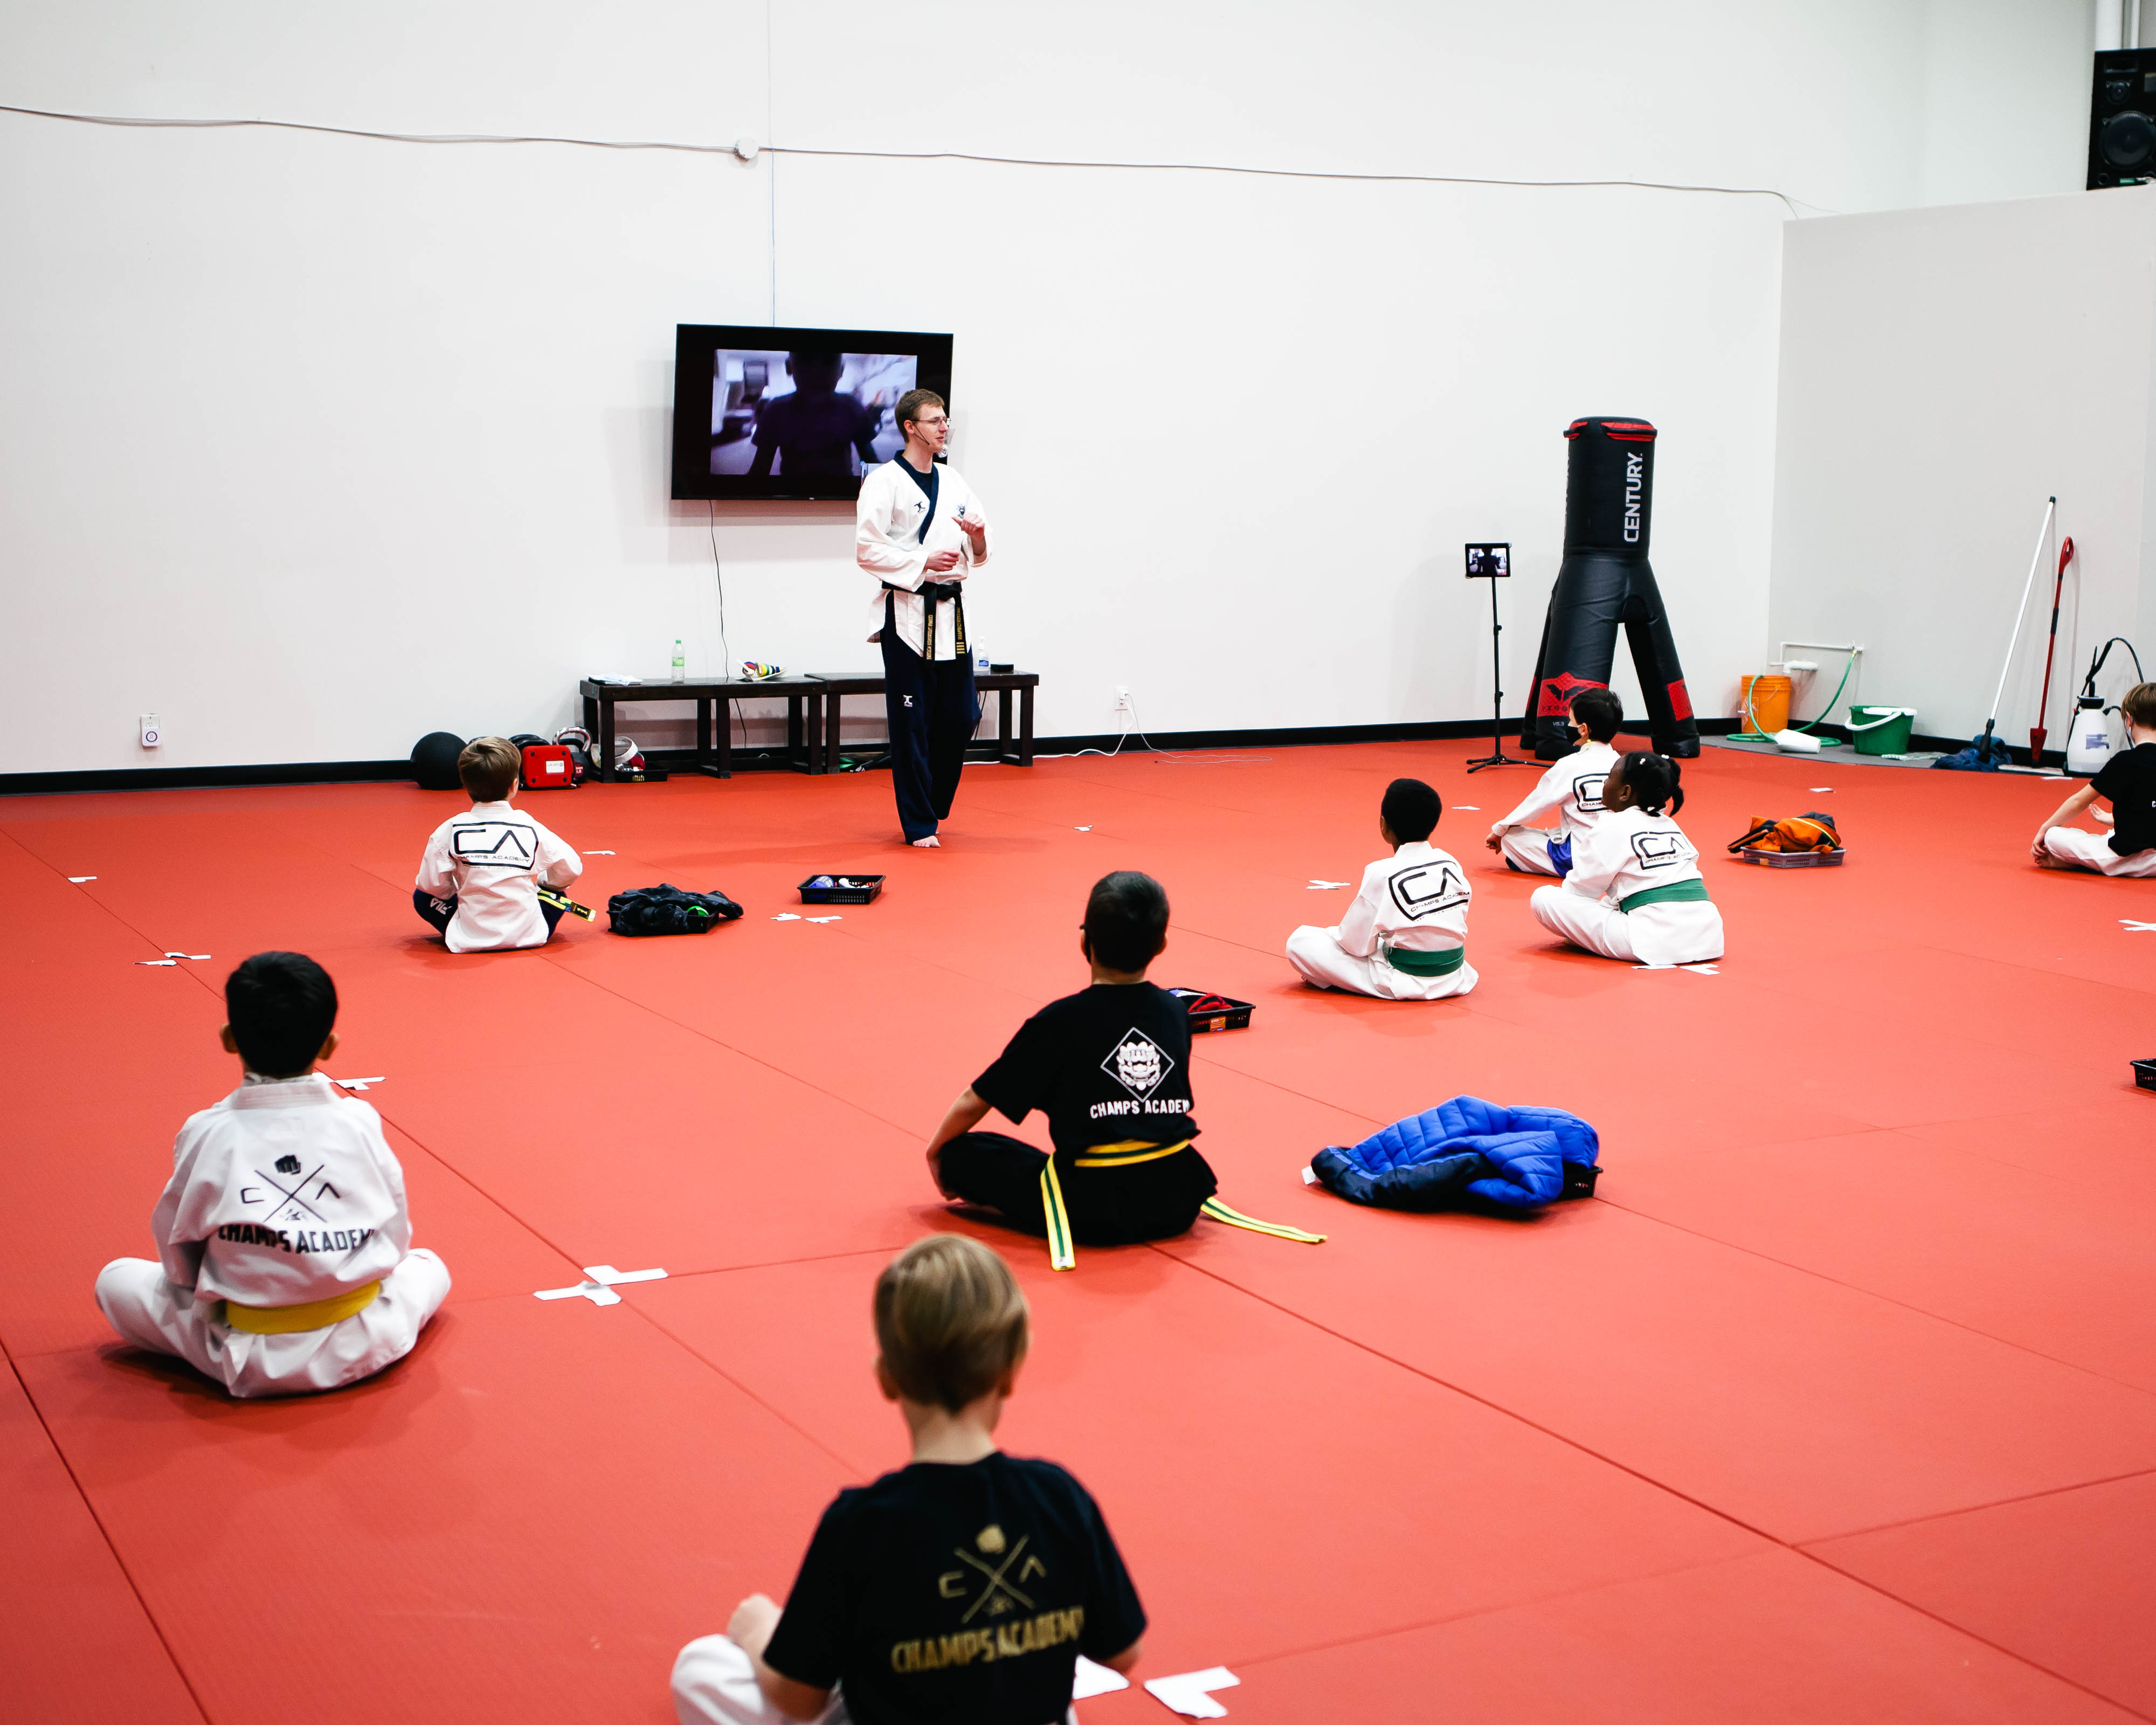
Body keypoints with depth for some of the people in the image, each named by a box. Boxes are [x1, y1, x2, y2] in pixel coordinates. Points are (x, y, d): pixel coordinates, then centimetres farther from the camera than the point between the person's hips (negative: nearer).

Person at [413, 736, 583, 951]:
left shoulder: (451, 831, -8)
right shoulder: (531, 829, -5)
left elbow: (430, 883, -4)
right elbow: (572, 867, 3)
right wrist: (541, 881, 23)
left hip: (471, 939, -1)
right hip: (527, 936, 2)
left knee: (422, 897, 21)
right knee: (556, 895, 31)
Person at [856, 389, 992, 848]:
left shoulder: (954, 483, 13)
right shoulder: (885, 482, -7)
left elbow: (976, 558, 18)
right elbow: (868, 550, -13)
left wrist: (977, 537, -4)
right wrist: (924, 562, -18)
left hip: (950, 612, 6)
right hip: (906, 614, -6)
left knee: (961, 717, 7)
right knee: (911, 723, -2)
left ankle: (933, 804, 26)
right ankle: (919, 823, 6)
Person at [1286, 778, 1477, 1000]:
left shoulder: (1382, 874, -17)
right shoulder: (1452, 865, -1)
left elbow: (1356, 944, -11)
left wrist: (1335, 934, 12)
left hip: (1405, 982, -6)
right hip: (1453, 980, 6)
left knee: (1300, 942, -3)